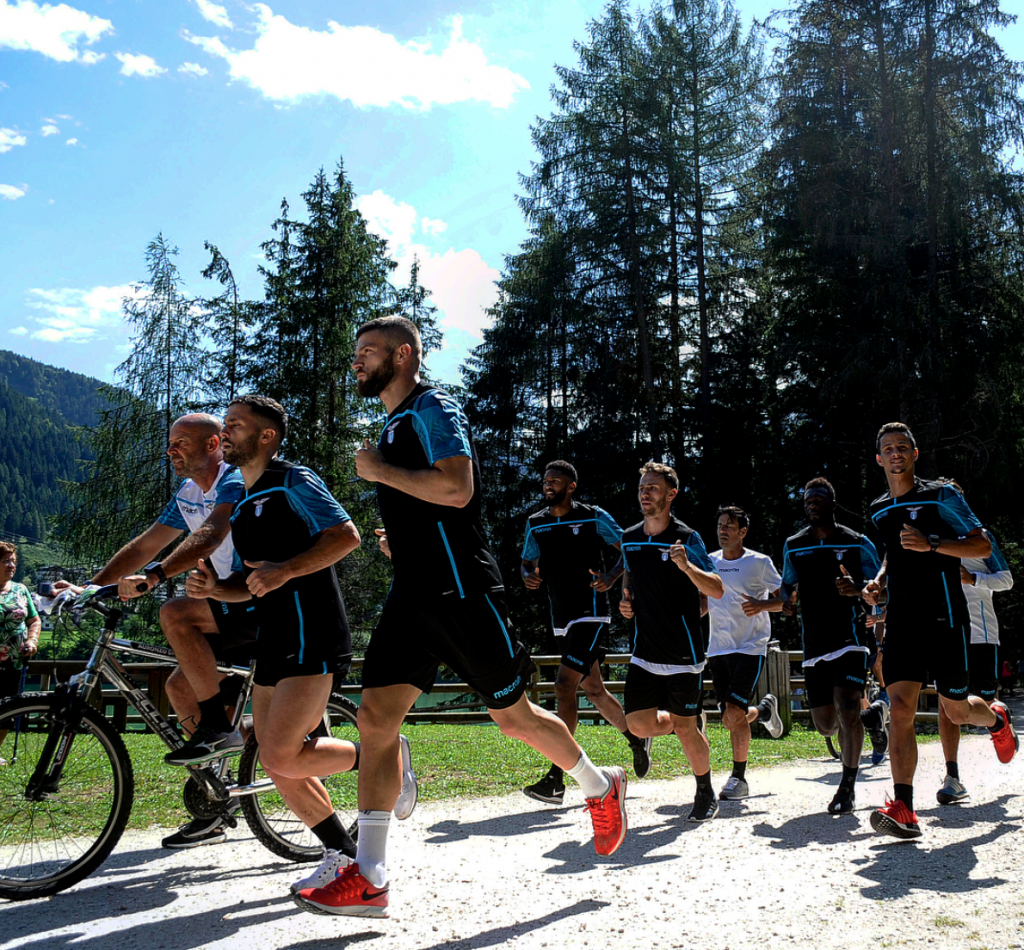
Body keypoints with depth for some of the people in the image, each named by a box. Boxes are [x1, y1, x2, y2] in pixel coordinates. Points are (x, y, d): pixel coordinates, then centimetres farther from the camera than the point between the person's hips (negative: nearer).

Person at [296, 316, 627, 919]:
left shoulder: (434, 408, -8)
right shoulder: (395, 426, 21)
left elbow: (458, 489, -24)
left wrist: (380, 471, -15)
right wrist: (400, 538, 16)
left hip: (460, 588, -8)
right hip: (413, 594, 8)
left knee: (513, 713, 4)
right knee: (376, 713, -4)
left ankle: (601, 789, 30)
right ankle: (369, 879, -3)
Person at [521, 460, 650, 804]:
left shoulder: (594, 517, -5)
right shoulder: (536, 524, 9)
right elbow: (527, 562, 18)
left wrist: (612, 576, -15)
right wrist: (528, 575, -4)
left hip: (590, 614, -6)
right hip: (562, 618, 7)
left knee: (564, 685, -18)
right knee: (593, 690, 15)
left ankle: (556, 779, -18)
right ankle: (636, 739, 40)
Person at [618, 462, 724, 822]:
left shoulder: (686, 539, -9)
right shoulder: (629, 538, 6)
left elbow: (717, 591, -13)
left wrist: (687, 566, -29)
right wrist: (625, 600, 5)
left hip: (683, 653, -5)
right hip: (645, 652, 5)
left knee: (686, 729, 1)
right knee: (639, 723, -4)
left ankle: (706, 794, 24)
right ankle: (688, 725, 28)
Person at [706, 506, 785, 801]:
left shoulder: (759, 563, -5)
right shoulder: (709, 561, 8)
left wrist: (762, 605, -20)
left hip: (751, 647, -5)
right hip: (718, 649, 5)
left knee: (734, 712, -16)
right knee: (729, 719, 6)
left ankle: (739, 779, -1)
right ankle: (764, 710, 40)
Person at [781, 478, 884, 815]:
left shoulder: (858, 543, 2)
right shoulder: (793, 546, 11)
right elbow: (789, 590, 21)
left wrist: (857, 588, -21)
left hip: (849, 637, -4)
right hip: (814, 645, 4)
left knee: (846, 708, -19)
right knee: (826, 724, 5)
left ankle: (848, 788, -6)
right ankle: (872, 712, 38)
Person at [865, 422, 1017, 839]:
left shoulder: (942, 496, -1)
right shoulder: (878, 511, 14)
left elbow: (983, 546, -4)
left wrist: (932, 544, -18)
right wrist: (879, 580, 11)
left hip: (944, 618, -3)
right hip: (901, 622, 3)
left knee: (957, 711, 7)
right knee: (900, 709, -11)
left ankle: (997, 718, 44)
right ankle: (903, 809, -14)